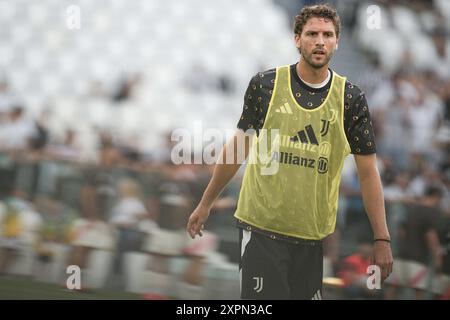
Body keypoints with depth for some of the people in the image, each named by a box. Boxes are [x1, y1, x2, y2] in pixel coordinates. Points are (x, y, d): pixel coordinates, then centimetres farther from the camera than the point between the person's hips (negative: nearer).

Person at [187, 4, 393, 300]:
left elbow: (368, 172, 2)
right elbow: (238, 147, 10)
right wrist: (206, 204, 14)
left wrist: (382, 239, -2)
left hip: (313, 236, 2)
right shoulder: (264, 85, -1)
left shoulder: (350, 98, 1)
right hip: (262, 228, -1)